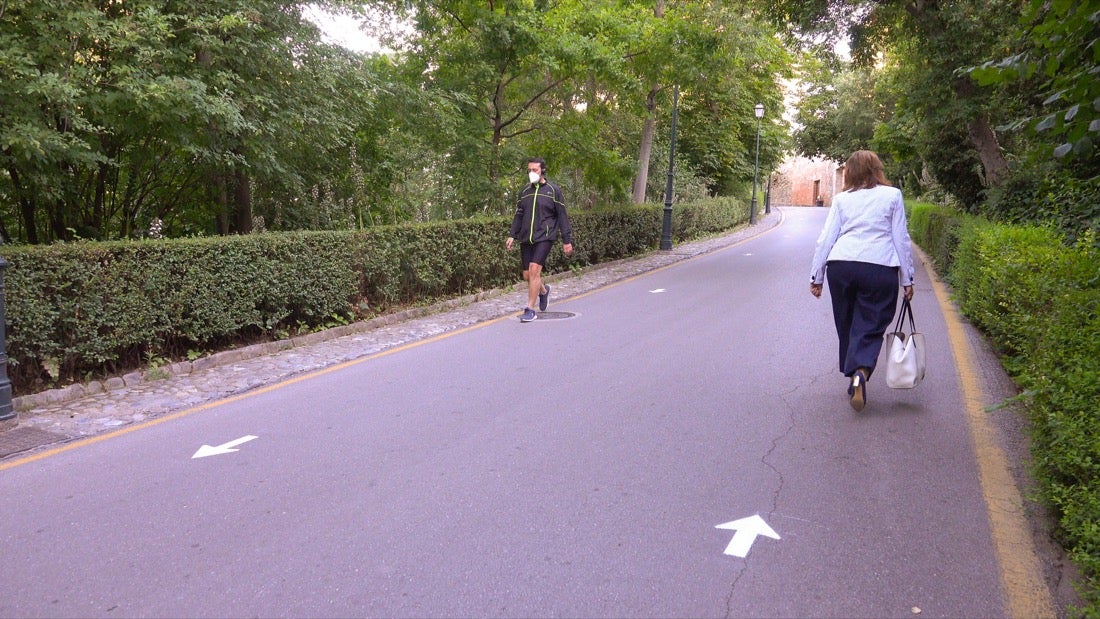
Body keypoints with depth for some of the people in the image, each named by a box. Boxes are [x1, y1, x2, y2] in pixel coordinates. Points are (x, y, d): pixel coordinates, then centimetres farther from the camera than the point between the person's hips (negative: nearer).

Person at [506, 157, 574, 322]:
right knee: (527, 275, 6)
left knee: (534, 269, -18)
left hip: (544, 237, -5)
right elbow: (518, 215, 18)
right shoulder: (524, 191, 13)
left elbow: (562, 216, 1)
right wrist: (512, 235, 8)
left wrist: (567, 240, -1)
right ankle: (544, 291, 38)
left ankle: (530, 310, -12)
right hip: (526, 239, 5)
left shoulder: (553, 190, 0)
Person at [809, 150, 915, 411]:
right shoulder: (892, 195, 9)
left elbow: (826, 239, 7)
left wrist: (816, 276, 12)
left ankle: (853, 377, 21)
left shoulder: (841, 199, 12)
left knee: (846, 325, 14)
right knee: (870, 327, 0)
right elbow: (901, 239, 6)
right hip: (880, 267, -2)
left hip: (840, 265, 2)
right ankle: (861, 372, -23)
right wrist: (907, 279, 10)